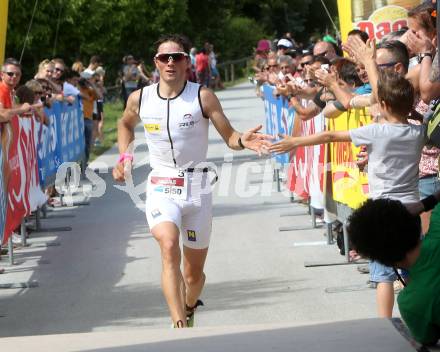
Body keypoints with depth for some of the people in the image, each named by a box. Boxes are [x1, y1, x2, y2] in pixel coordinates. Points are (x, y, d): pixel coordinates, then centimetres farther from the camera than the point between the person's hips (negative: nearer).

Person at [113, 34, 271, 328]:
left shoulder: (202, 97, -6)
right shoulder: (140, 99, 1)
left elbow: (230, 137, -6)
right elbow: (125, 124, 23)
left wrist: (243, 141, -28)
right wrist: (124, 156, 9)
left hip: (197, 186, 0)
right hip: (161, 187, 0)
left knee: (194, 273, 9)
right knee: (169, 246, -30)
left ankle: (189, 308, 43)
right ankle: (179, 325, -37)